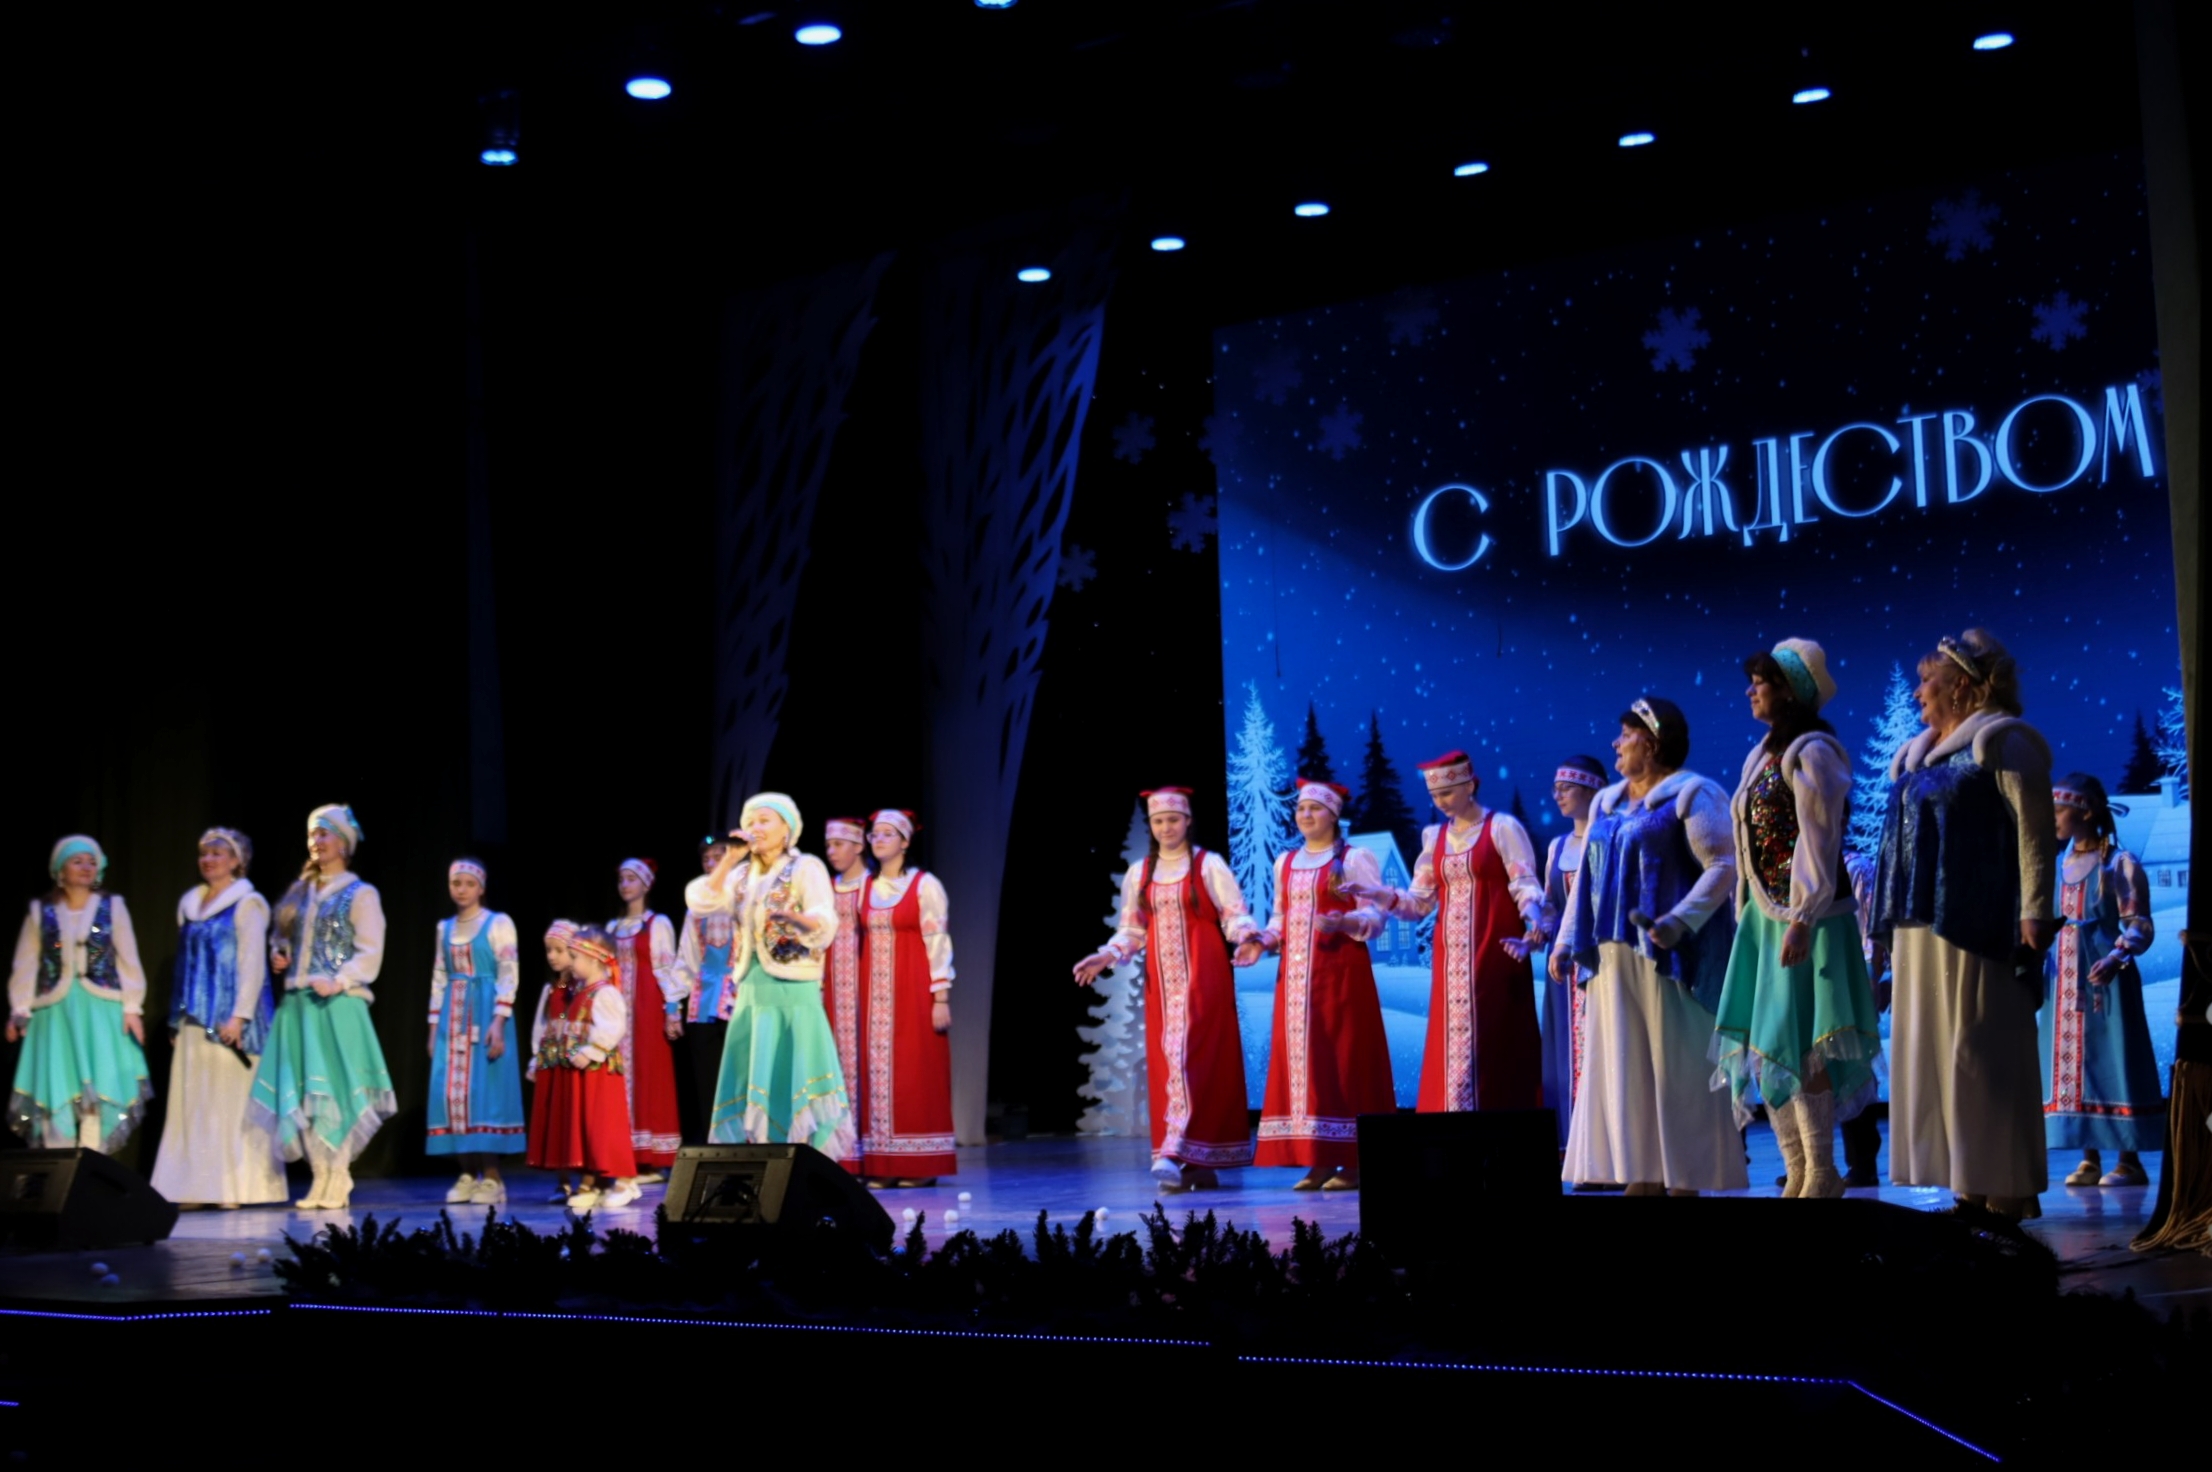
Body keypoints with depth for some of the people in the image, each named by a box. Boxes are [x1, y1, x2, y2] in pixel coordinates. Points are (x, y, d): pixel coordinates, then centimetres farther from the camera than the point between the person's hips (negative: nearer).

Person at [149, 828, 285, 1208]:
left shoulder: (247, 905, -4)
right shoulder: (190, 905, 16)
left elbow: (253, 965, -10)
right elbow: (184, 965, 19)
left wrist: (239, 1016, -17)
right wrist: (176, 1019, 15)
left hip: (230, 1019, -7)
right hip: (195, 1020, 7)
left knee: (235, 1101, -6)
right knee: (193, 1102, 3)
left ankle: (237, 1187, -3)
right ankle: (197, 1187, 5)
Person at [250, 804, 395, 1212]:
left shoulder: (360, 894, -1)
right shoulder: (300, 892, 16)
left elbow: (370, 954, -8)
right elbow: (280, 935, 28)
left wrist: (338, 982, -20)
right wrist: (278, 953, 6)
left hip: (337, 1005, -6)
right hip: (297, 1003, 6)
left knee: (334, 1088, -7)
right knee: (302, 1091, 3)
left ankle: (338, 1180, -1)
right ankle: (321, 1178, 9)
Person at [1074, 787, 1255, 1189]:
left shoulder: (1209, 865, -1)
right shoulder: (1139, 873, 12)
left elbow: (1235, 915, -5)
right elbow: (1132, 931, 13)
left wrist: (1248, 935, -26)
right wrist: (1106, 957, -3)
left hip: (1202, 979, -5)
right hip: (1161, 983, 5)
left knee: (1188, 1055, -14)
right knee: (1164, 1062, 0)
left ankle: (1178, 1152, -21)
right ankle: (1198, 1165, 4)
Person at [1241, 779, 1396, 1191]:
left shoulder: (1355, 859, -2)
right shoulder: (1285, 863, 16)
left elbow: (1375, 917, -8)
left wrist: (1343, 922, -26)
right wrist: (1262, 941, 1)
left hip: (1339, 973, -6)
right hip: (1295, 975, 6)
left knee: (1341, 1059, -7)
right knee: (1299, 1059, 2)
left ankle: (1351, 1160, -3)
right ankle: (1318, 1162, 6)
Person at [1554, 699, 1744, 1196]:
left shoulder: (1692, 795, -3)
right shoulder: (1607, 803, 19)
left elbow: (1722, 866, -13)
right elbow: (1585, 878, 21)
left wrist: (1680, 920, -25)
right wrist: (1567, 941, 12)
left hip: (1669, 959, -7)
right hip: (1615, 960, 7)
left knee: (1676, 1071, -5)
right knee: (1626, 1073, 5)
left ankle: (1685, 1180, -2)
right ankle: (1643, 1178, 8)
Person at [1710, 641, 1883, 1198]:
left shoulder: (1812, 752, -9)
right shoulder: (1762, 755, 16)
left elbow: (1818, 840, -16)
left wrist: (1802, 918, -22)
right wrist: (1748, 917, 14)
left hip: (1806, 916, -9)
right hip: (1764, 917, 9)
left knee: (1796, 1042, -9)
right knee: (1763, 1045, 7)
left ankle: (1822, 1172, -2)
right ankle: (1797, 1172, 12)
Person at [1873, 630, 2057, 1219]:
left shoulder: (2000, 742, -6)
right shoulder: (1920, 754, 18)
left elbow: (2035, 828, -12)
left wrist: (2036, 911, -19)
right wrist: (1893, 918, 17)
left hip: (1977, 927, -9)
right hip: (1923, 929, 9)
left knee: (1982, 1054, -7)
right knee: (1937, 1055, 9)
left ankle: (2008, 1187, -1)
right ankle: (1970, 1184, 14)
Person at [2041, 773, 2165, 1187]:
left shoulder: (2120, 863, -5)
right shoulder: (2058, 867, 13)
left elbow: (2139, 926, -9)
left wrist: (2116, 959, -24)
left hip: (2104, 978, -6)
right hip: (2064, 979, 6)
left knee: (2110, 1061, -6)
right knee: (2072, 1063, 4)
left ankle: (2130, 1160, 0)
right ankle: (2089, 1159, 9)